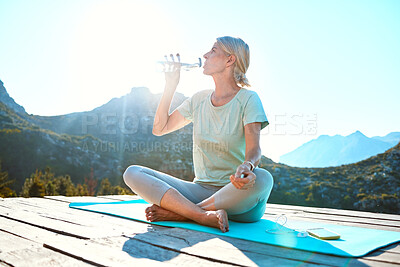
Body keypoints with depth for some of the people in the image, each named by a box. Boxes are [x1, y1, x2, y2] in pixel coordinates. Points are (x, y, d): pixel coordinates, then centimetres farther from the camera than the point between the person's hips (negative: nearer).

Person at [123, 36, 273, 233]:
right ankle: (205, 216, -30)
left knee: (262, 178, -38)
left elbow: (254, 149, -16)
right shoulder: (199, 99, 11)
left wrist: (247, 166, -40)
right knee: (133, 173, -13)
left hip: (236, 194, -3)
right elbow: (159, 128, 13)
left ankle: (179, 212, -23)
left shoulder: (248, 99, -4)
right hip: (201, 190, 4)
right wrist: (170, 86, 7)